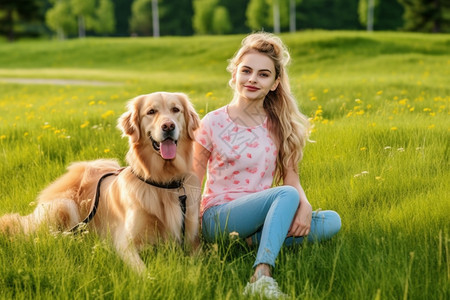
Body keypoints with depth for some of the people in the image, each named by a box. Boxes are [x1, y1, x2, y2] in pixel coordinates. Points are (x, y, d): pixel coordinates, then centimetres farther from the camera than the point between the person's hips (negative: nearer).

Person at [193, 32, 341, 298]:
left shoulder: (278, 125, 7)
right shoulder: (213, 124, -5)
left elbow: (291, 178, 4)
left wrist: (305, 206, -17)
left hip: (261, 216, 5)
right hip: (218, 218, -5)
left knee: (331, 221, -17)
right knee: (286, 195, -32)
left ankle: (250, 240, -25)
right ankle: (261, 276, -44)